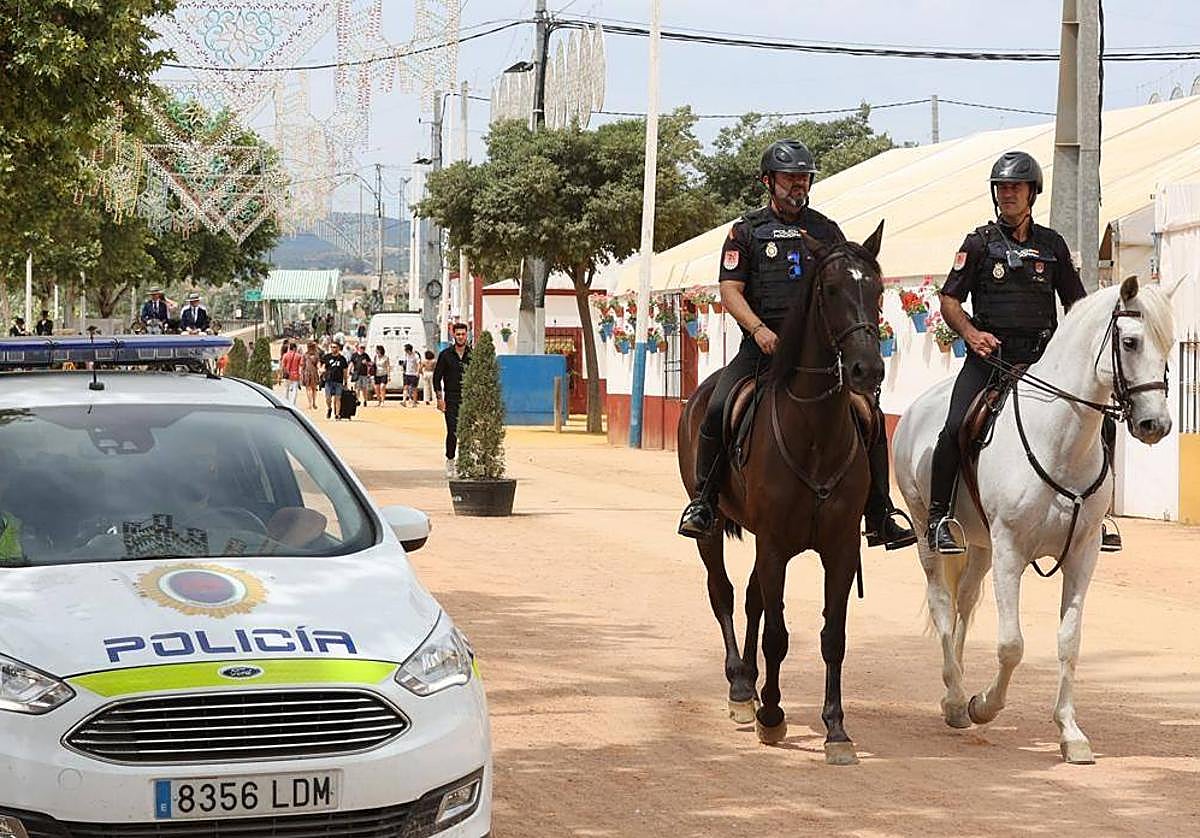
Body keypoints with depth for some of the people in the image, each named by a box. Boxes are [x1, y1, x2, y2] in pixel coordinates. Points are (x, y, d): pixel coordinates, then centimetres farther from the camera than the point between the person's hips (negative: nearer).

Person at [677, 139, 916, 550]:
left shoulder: (826, 231, 16)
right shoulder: (747, 231, 8)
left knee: (871, 414, -12)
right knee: (717, 409, -24)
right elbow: (730, 289, 0)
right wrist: (759, 329, -16)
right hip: (762, 345, -2)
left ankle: (881, 519, -5)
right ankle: (703, 504, -9)